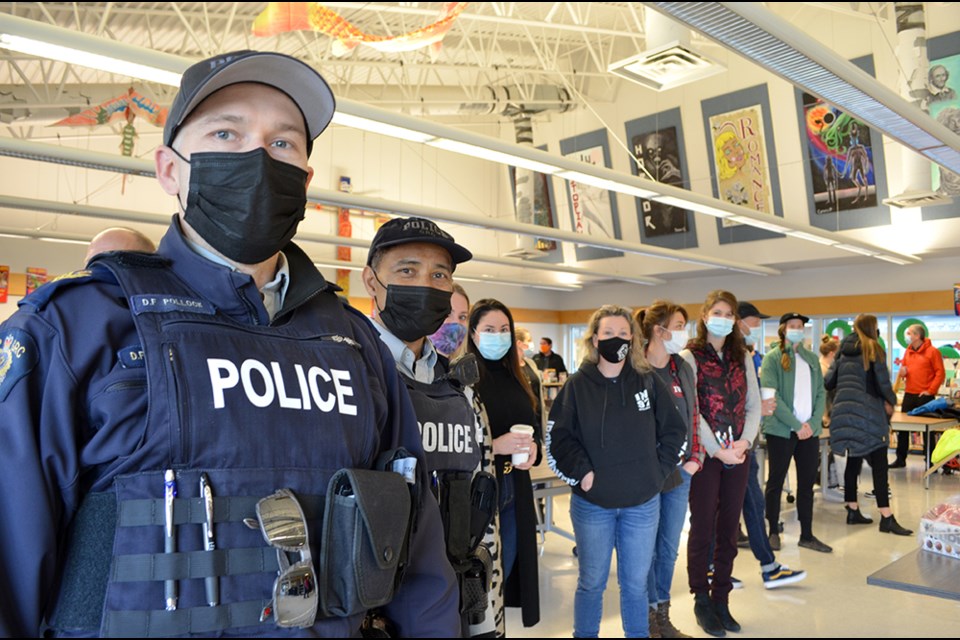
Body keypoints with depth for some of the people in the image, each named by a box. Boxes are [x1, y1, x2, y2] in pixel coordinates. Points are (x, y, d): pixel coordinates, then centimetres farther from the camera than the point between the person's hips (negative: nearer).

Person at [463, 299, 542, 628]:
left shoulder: (518, 377, 10)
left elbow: (535, 424, 17)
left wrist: (534, 447, -4)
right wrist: (494, 445, -24)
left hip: (515, 489, 6)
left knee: (506, 568, 16)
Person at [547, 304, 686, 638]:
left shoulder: (649, 382, 1)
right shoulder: (576, 386, -4)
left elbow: (674, 429, 6)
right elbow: (558, 437, -5)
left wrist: (659, 469, -1)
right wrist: (582, 472, -14)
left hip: (642, 503, 2)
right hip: (592, 503, -1)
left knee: (636, 582, 15)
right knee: (592, 582, 12)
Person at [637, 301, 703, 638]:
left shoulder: (683, 368, 7)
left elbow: (692, 416, 12)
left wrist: (695, 458, 4)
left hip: (680, 472, 6)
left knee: (669, 547, 15)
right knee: (646, 549, 7)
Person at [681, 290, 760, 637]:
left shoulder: (742, 357, 12)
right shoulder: (690, 356, -4)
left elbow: (754, 404, 8)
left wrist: (745, 442, -8)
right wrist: (717, 450, -16)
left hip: (738, 454, 5)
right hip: (705, 453, -4)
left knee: (729, 529, 10)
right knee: (703, 528, 3)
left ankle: (721, 599, 21)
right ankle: (701, 601, 16)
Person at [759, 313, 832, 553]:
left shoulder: (812, 359, 14)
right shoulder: (772, 358, -2)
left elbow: (820, 393, 9)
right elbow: (772, 396, -11)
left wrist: (812, 423, -6)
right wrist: (796, 425, -16)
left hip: (810, 430, 5)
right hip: (780, 430, -5)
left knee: (807, 483, 9)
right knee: (776, 481, 5)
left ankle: (807, 535, 18)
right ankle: (773, 532, 17)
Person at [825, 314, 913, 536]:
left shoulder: (844, 351, 12)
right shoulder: (874, 349, -3)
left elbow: (828, 382, 10)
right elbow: (882, 382, -8)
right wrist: (890, 401, 9)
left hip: (844, 410, 6)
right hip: (867, 411, -6)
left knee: (853, 460, 12)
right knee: (879, 463, -4)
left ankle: (853, 511, 16)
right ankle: (886, 518, -5)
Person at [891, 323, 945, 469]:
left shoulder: (932, 351, -8)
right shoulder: (908, 351, 11)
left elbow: (940, 373, -10)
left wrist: (930, 390, -14)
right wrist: (901, 373, -2)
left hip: (924, 396, -6)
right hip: (909, 394, 6)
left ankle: (930, 461, 11)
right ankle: (901, 459, 15)